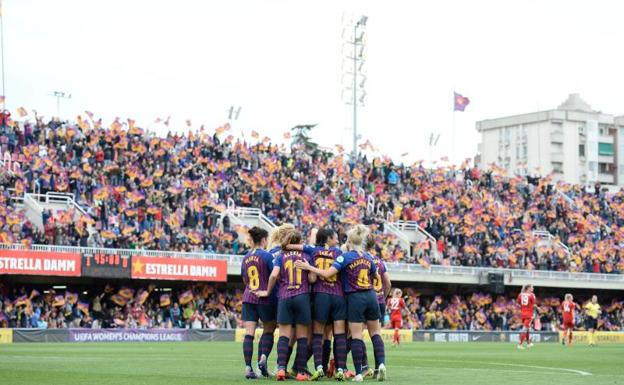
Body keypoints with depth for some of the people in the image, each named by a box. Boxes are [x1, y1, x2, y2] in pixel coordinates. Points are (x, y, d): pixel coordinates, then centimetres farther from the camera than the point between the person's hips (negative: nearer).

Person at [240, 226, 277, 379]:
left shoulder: (246, 258, 10)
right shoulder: (266, 256, -7)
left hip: (248, 298, 4)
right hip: (265, 298, -4)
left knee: (249, 333, -2)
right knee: (268, 330, 12)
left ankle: (248, 368, -9)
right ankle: (263, 358, -7)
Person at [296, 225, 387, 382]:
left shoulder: (345, 257, -8)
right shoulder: (368, 257, 8)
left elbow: (327, 273, -17)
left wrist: (308, 267, -9)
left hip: (355, 298, -4)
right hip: (371, 296, 4)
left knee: (356, 336, -2)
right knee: (375, 332, 12)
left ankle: (358, 373, -3)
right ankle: (381, 363, -5)